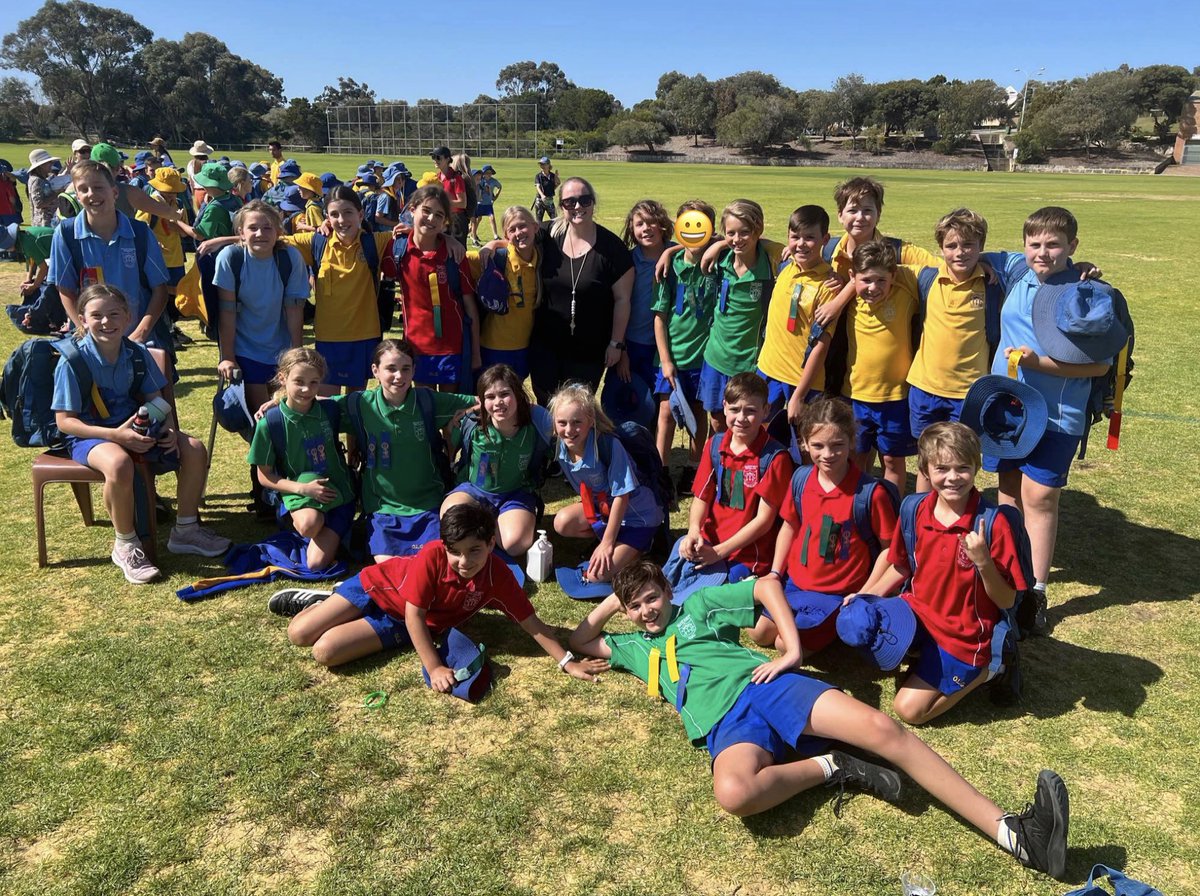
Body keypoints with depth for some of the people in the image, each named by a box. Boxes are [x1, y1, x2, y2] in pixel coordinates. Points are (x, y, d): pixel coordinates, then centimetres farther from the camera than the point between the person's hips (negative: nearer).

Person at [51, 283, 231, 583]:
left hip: (134, 427, 6)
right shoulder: (73, 361, -15)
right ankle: (126, 545, -15)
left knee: (194, 449, -13)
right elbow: (64, 421, -15)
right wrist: (115, 435, -28)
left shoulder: (137, 353, -1)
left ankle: (185, 530, 5)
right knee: (119, 463, -39)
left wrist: (169, 428, -15)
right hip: (89, 435, -5)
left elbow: (155, 399, 8)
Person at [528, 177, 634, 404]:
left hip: (589, 351, -2)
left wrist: (616, 343, -6)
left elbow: (622, 299, -6)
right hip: (545, 345, 2)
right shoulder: (547, 236, -4)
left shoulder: (612, 247, -10)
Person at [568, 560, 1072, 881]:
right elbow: (579, 642, 35)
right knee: (734, 792, -39)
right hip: (727, 723, 0)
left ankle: (1012, 832, -24)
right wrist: (614, 599, 28)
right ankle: (831, 767, -13)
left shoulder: (697, 604, 19)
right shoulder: (637, 646, 28)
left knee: (881, 729, -22)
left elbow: (767, 585, 11)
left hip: (766, 685, 0)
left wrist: (791, 652, -2)